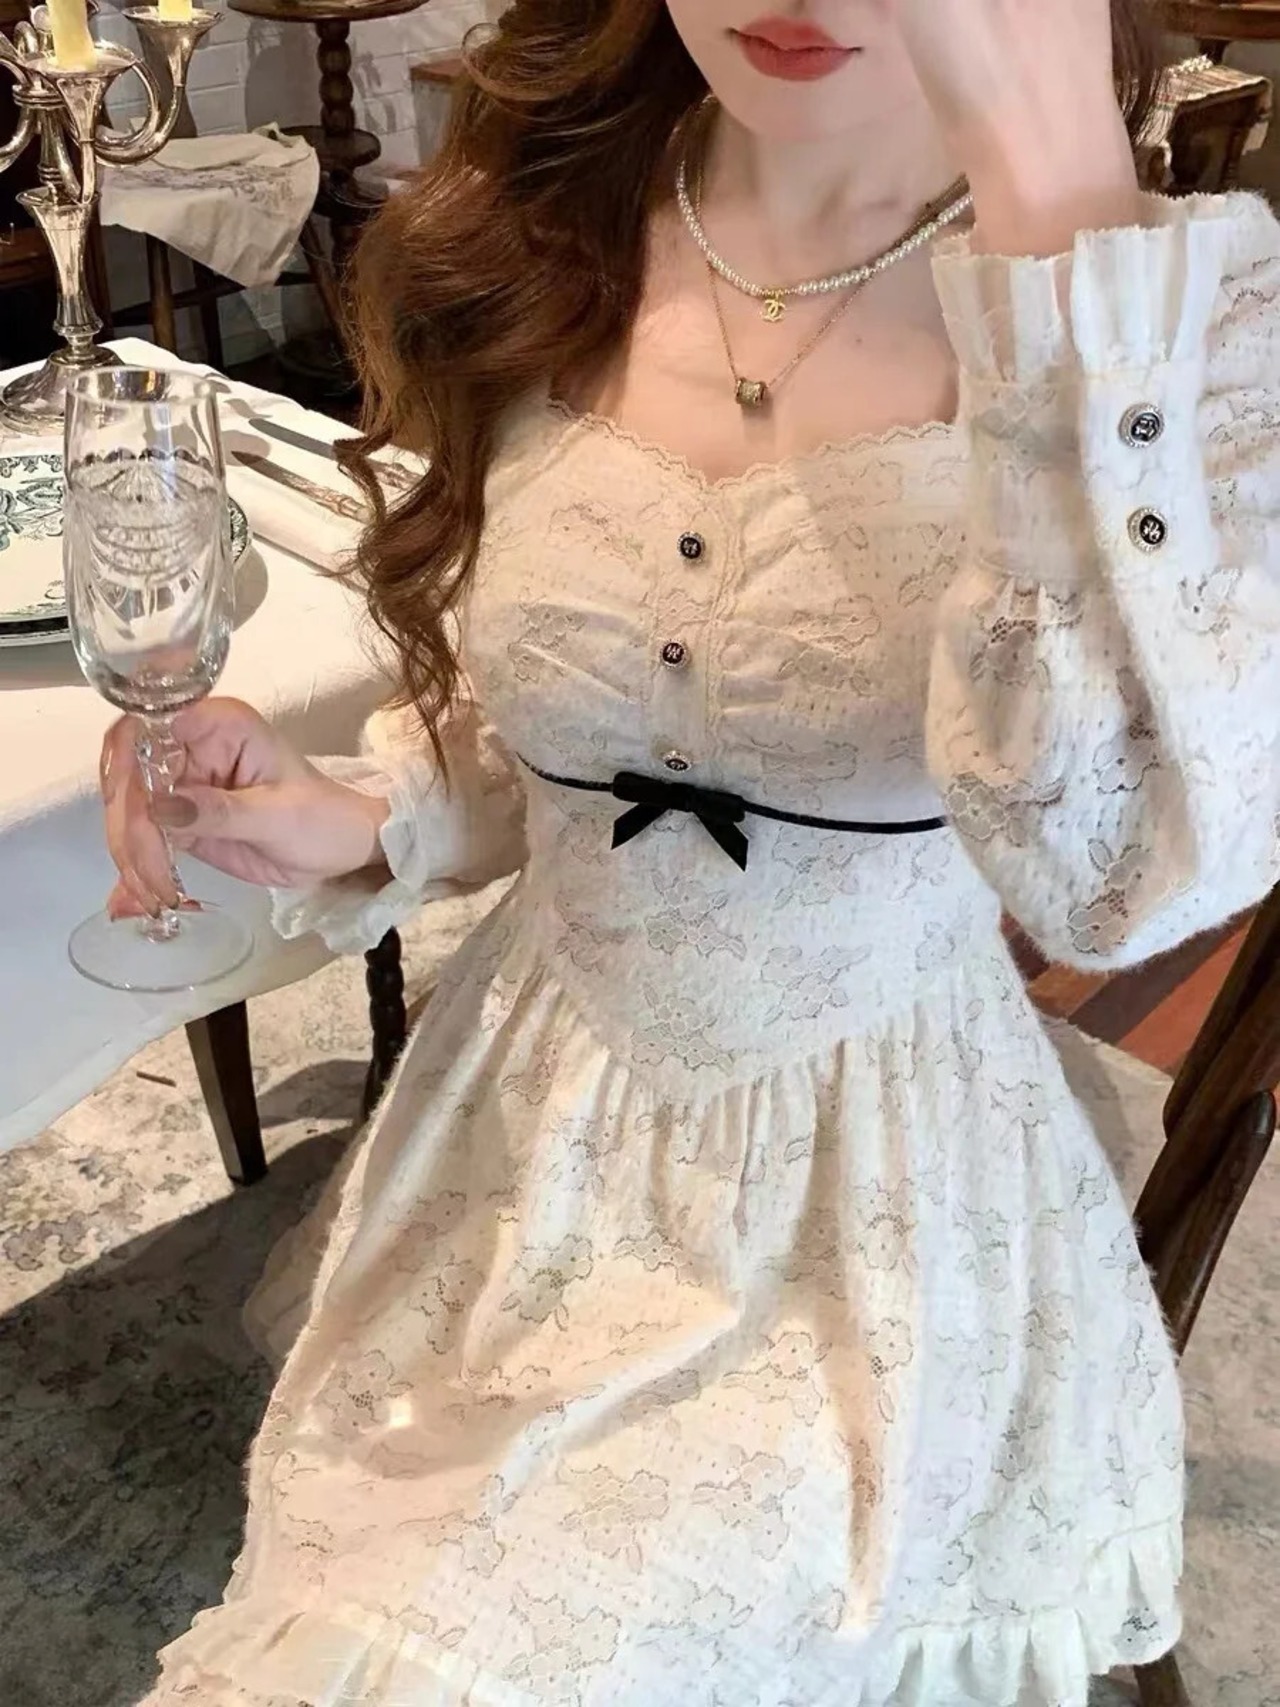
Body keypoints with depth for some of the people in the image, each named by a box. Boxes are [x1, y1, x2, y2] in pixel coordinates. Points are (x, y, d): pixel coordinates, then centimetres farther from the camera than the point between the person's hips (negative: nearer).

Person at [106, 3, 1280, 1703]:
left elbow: (1127, 871, -32)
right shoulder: (519, 251, -3)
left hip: (878, 1206, -3)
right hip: (520, 1146, 4)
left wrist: (1055, 187, -33)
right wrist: (345, 824, -12)